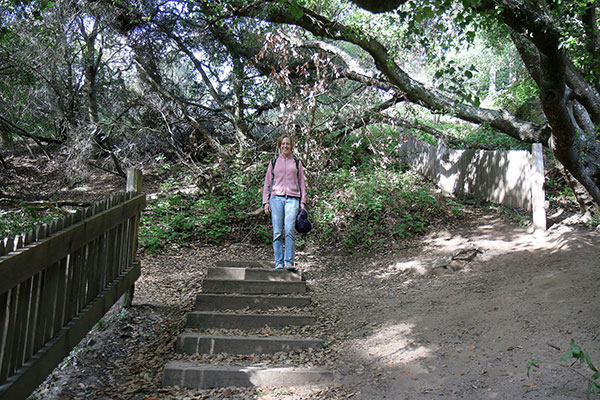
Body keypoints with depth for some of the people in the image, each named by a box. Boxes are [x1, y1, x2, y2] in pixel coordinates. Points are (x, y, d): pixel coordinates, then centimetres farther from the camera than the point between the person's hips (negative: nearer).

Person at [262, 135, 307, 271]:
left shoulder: (297, 163, 17)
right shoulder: (273, 163, 17)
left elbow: (302, 183, 17)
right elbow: (267, 183, 16)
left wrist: (303, 201, 6)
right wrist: (266, 202, 6)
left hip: (292, 199, -1)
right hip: (276, 198, 1)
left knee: (289, 230, -16)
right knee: (277, 232, -5)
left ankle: (289, 262, -13)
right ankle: (279, 263, -1)